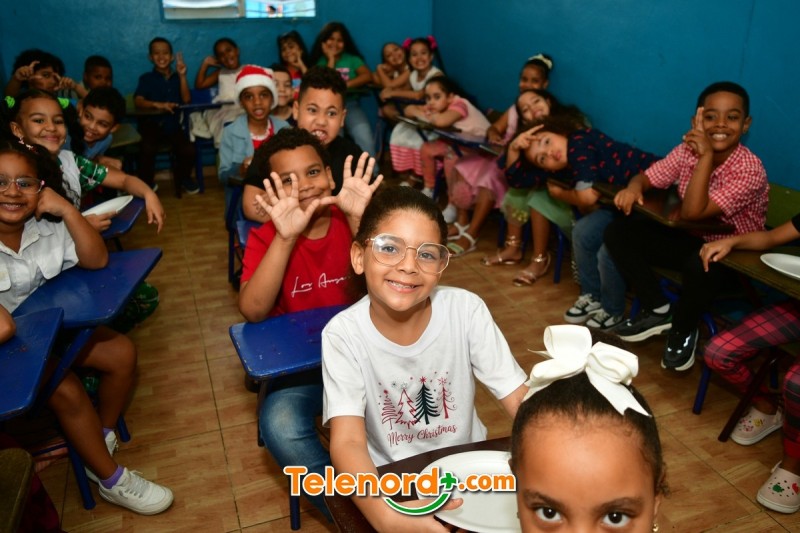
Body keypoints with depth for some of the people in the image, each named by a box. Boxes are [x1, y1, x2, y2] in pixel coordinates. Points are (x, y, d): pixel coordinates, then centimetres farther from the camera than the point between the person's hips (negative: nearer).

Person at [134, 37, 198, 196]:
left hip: (172, 124, 2)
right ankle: (147, 182, -3)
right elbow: (138, 101, -11)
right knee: (147, 149, -32)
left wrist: (182, 76, -6)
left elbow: (186, 100, -1)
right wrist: (157, 105, -30)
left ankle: (183, 178, 10)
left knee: (188, 150, -23)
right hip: (151, 124, -2)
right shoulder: (146, 78, 4)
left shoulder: (177, 77, 13)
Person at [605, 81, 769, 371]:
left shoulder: (751, 169, -25)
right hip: (691, 239, 6)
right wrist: (634, 187, -23)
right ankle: (658, 309, 2)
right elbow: (648, 176, 2)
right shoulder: (686, 150, -7)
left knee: (700, 265, -41)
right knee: (618, 231, -11)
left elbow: (692, 212, -33)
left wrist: (707, 156, -37)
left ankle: (683, 329, -7)